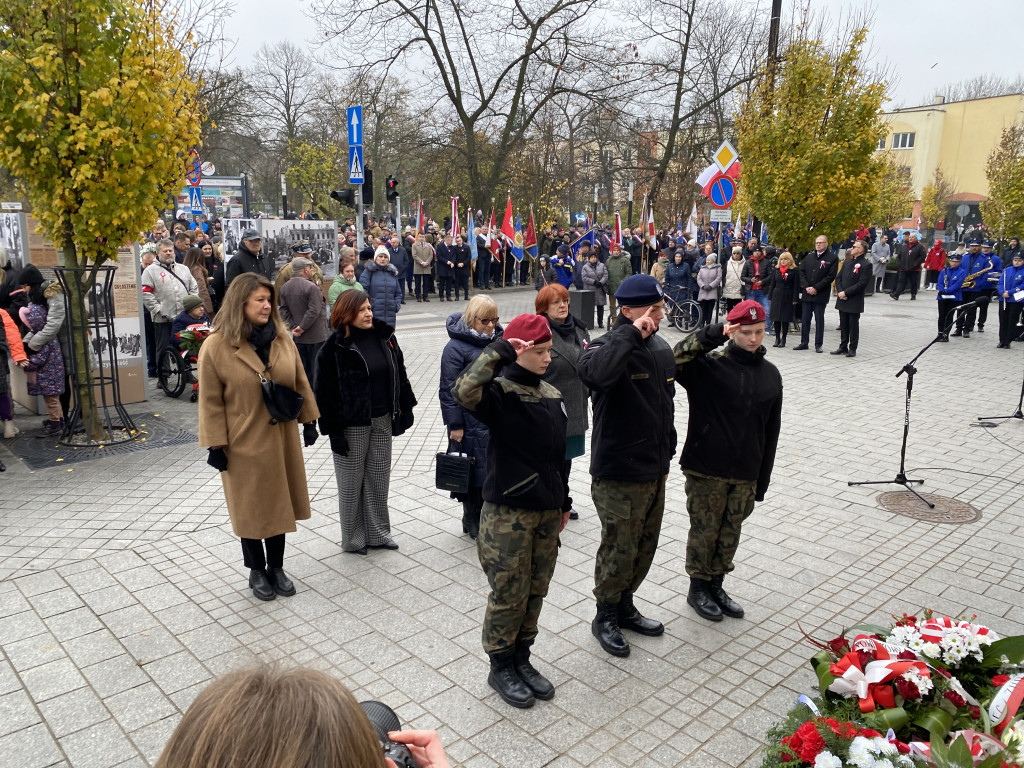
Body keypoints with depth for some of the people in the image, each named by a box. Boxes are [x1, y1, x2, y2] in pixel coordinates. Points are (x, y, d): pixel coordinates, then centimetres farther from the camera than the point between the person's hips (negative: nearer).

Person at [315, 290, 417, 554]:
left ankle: (377, 533, 28)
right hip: (352, 425, -5)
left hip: (382, 421, 5)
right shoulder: (335, 347, -13)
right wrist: (334, 431, -13)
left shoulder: (384, 337, 2)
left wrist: (406, 407, 9)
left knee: (379, 479, 13)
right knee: (351, 483, 8)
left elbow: (399, 373, 11)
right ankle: (353, 539, 23)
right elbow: (325, 392, -12)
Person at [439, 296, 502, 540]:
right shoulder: (456, 347, -11)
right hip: (473, 424, -6)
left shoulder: (498, 339, 9)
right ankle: (473, 523, 21)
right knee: (476, 471, 4)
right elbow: (449, 389, -12)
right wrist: (455, 425, -13)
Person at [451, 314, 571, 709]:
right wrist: (498, 350, -29)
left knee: (535, 591, 16)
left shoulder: (552, 395, 8)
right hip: (508, 513, -7)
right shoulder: (500, 393, -14)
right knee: (508, 595, 6)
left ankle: (522, 659, 34)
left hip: (547, 511, 7)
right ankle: (500, 667, 26)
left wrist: (563, 501, 21)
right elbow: (464, 392, -38)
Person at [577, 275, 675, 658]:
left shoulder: (662, 350, 7)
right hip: (618, 475, -8)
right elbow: (595, 373, -44)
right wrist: (631, 332, -34)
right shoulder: (608, 347, -17)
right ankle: (605, 616, 28)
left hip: (654, 472, 8)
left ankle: (625, 607, 40)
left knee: (645, 546, 19)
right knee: (619, 550, 5)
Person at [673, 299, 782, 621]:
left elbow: (771, 430, 10)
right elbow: (674, 361, -31)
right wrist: (712, 334, -31)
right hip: (706, 472, -4)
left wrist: (763, 478, 10)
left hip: (746, 474, 5)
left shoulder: (770, 374, 5)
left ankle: (716, 585, 34)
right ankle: (698, 588, 27)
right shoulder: (709, 365, -10)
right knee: (704, 531, 8)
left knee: (730, 532, 16)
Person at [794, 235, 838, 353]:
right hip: (806, 294, 4)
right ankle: (804, 342, 17)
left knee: (819, 320, 2)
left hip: (821, 295, -4)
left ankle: (818, 345, 8)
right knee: (805, 319, 8)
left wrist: (816, 288, -14)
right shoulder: (809, 257, 12)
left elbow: (831, 276, -9)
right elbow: (801, 272, 9)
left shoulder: (832, 258, -2)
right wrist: (806, 287, -6)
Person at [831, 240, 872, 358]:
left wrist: (846, 292, -17)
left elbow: (861, 284, -15)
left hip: (854, 302, -6)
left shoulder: (865, 265, -9)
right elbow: (838, 277, 11)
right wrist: (840, 291, -6)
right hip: (842, 300, 6)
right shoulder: (847, 262, 14)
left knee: (853, 326, 2)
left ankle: (852, 349, 10)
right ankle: (843, 347, 21)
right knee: (843, 325, 13)